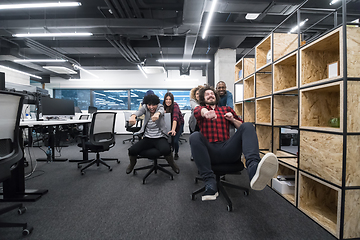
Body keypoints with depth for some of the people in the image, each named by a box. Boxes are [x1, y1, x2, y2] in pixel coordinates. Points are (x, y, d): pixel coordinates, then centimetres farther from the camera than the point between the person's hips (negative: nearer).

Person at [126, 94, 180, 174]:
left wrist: (157, 113, -55)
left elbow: (161, 110, -28)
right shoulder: (145, 107, 2)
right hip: (147, 138, 3)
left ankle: (172, 164, 2)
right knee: (132, 150, -18)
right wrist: (133, 116, -47)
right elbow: (139, 112, -21)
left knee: (166, 150, -33)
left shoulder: (160, 106, -3)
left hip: (160, 138, -2)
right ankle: (132, 163, 20)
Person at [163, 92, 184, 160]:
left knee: (175, 140, -14)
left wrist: (173, 130, -54)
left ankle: (176, 154, 16)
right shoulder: (164, 106, -10)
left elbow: (175, 118, -41)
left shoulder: (175, 105, -28)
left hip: (179, 124, -4)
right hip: (170, 124, 4)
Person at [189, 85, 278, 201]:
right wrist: (206, 112, -33)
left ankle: (253, 167, -47)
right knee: (195, 136, -31)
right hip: (209, 151, -1)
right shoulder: (200, 108, 21)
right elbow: (198, 111, -7)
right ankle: (210, 183, -36)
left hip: (228, 150, 2)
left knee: (248, 126, -18)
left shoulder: (226, 109, 28)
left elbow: (242, 127, 26)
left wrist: (232, 119, 4)